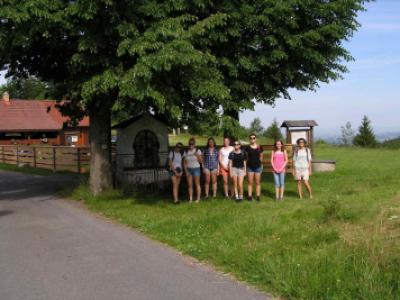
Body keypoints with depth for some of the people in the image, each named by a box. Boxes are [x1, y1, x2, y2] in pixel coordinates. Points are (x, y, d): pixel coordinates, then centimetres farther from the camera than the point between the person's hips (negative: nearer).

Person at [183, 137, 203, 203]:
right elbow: (184, 162, 7)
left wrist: (197, 155, -17)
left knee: (197, 184, 0)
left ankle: (198, 198, 7)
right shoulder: (186, 152, 5)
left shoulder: (197, 151, -1)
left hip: (196, 169, -2)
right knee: (190, 185, 2)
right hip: (188, 169, 2)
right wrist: (186, 170, -2)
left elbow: (201, 161, -3)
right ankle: (190, 199, 7)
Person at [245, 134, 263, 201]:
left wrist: (260, 163, 7)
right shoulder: (247, 148, 0)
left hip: (258, 166, 1)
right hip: (250, 167, -1)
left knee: (258, 182, 5)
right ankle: (249, 196, 8)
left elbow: (261, 156, 12)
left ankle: (258, 196, 10)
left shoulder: (259, 147, 2)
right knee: (250, 182, 3)